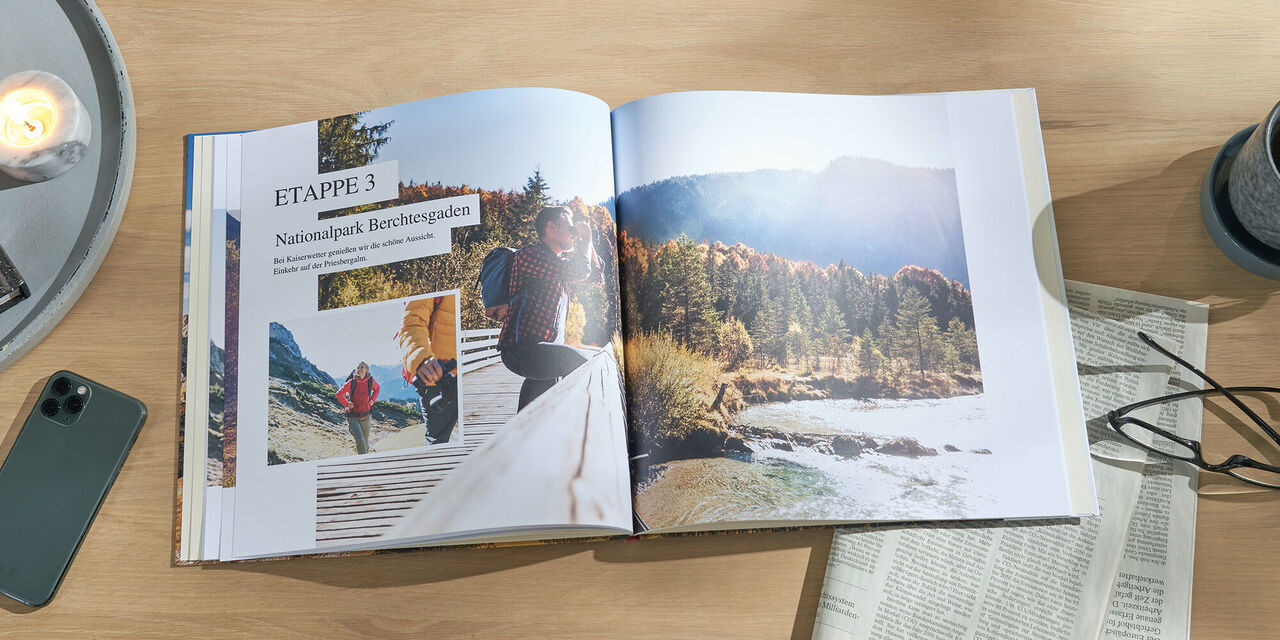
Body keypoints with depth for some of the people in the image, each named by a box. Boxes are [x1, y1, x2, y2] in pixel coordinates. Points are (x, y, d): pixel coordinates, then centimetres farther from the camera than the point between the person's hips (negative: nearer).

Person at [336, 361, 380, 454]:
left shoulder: (371, 381, -4)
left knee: (365, 442, 14)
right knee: (360, 440, -20)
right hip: (353, 418, -3)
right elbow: (339, 394, 6)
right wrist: (346, 404, -5)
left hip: (365, 417, 3)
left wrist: (373, 400, 7)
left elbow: (377, 389, 21)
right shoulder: (351, 383, -11)